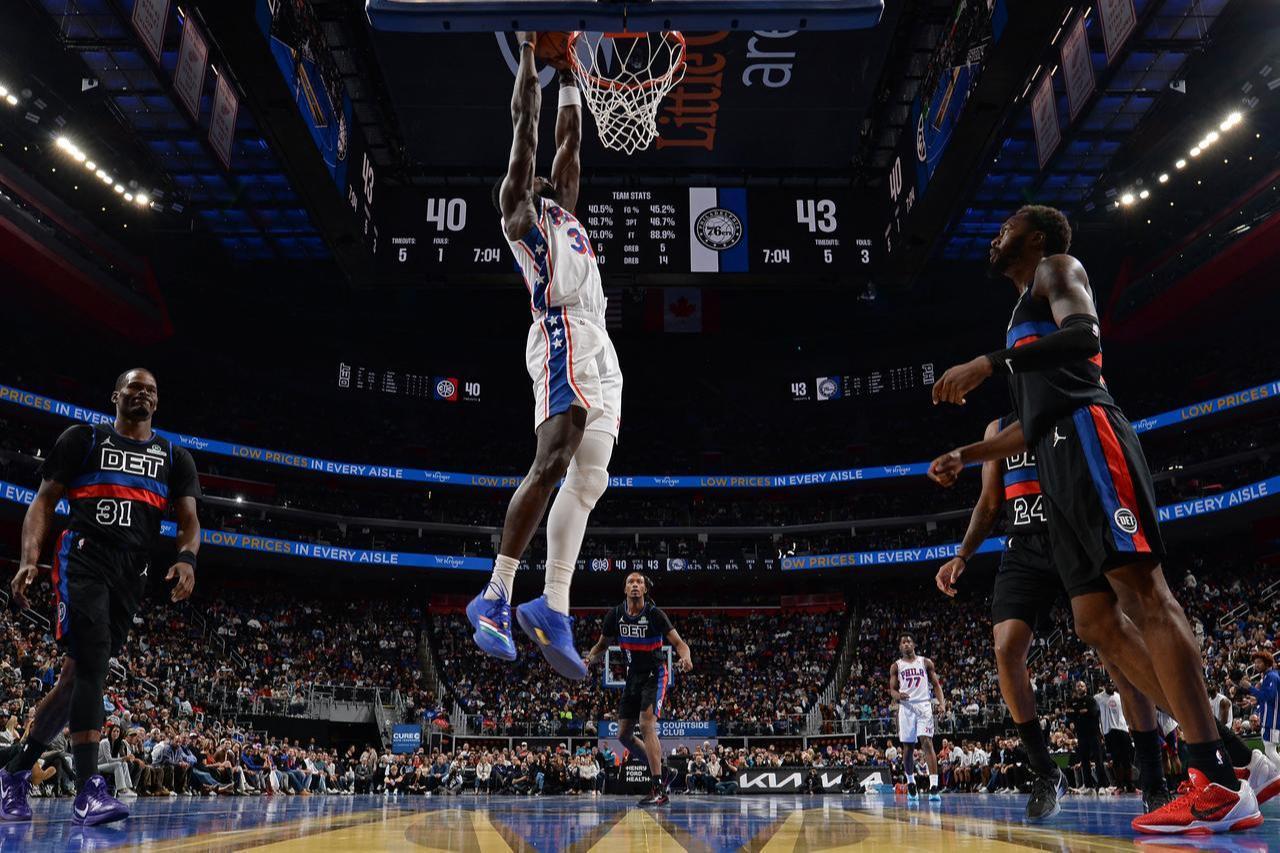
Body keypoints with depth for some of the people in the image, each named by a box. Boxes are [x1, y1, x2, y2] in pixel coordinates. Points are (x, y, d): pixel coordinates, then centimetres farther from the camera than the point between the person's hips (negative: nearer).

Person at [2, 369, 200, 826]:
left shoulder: (175, 457, 16)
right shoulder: (83, 438, 10)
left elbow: (189, 520, 9)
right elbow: (44, 501, 6)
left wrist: (186, 558, -13)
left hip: (133, 573, 4)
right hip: (83, 557, -4)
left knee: (77, 673, 6)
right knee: (92, 660, -21)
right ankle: (89, 789, -22)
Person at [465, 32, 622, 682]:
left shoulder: (560, 210, 32)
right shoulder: (517, 209, 11)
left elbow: (569, 140, 37)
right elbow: (525, 123, 8)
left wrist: (569, 72, 42)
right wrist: (528, 51, 17)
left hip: (598, 347, 9)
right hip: (563, 336, -8)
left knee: (588, 480, -1)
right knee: (553, 465, -20)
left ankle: (552, 610, -2)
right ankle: (496, 597, -18)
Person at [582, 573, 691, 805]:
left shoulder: (654, 614, -15)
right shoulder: (616, 615, -2)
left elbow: (679, 642, -18)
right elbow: (602, 645, 10)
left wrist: (685, 657, -40)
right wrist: (589, 659, -11)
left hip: (655, 675, -6)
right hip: (633, 677, 6)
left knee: (646, 724, -22)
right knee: (623, 734, 7)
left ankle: (659, 791, -19)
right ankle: (662, 772, 24)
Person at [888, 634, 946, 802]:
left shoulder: (926, 662, 10)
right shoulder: (896, 666, 11)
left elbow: (936, 685, 9)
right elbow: (892, 690, 7)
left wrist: (942, 703, -7)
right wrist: (898, 695, -17)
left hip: (924, 706, -1)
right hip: (906, 707, 1)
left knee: (927, 743, -15)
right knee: (908, 748, 5)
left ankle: (933, 785, -19)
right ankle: (910, 783, 23)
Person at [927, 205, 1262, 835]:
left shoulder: (1057, 269, 10)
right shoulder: (1025, 314, 34)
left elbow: (1085, 335, -14)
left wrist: (988, 363, -22)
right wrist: (965, 455, 29)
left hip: (1087, 437, -9)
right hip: (1057, 464, 9)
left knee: (1141, 593, -16)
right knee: (1096, 621, 1)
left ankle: (1221, 786, -18)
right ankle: (1215, 758, 2)